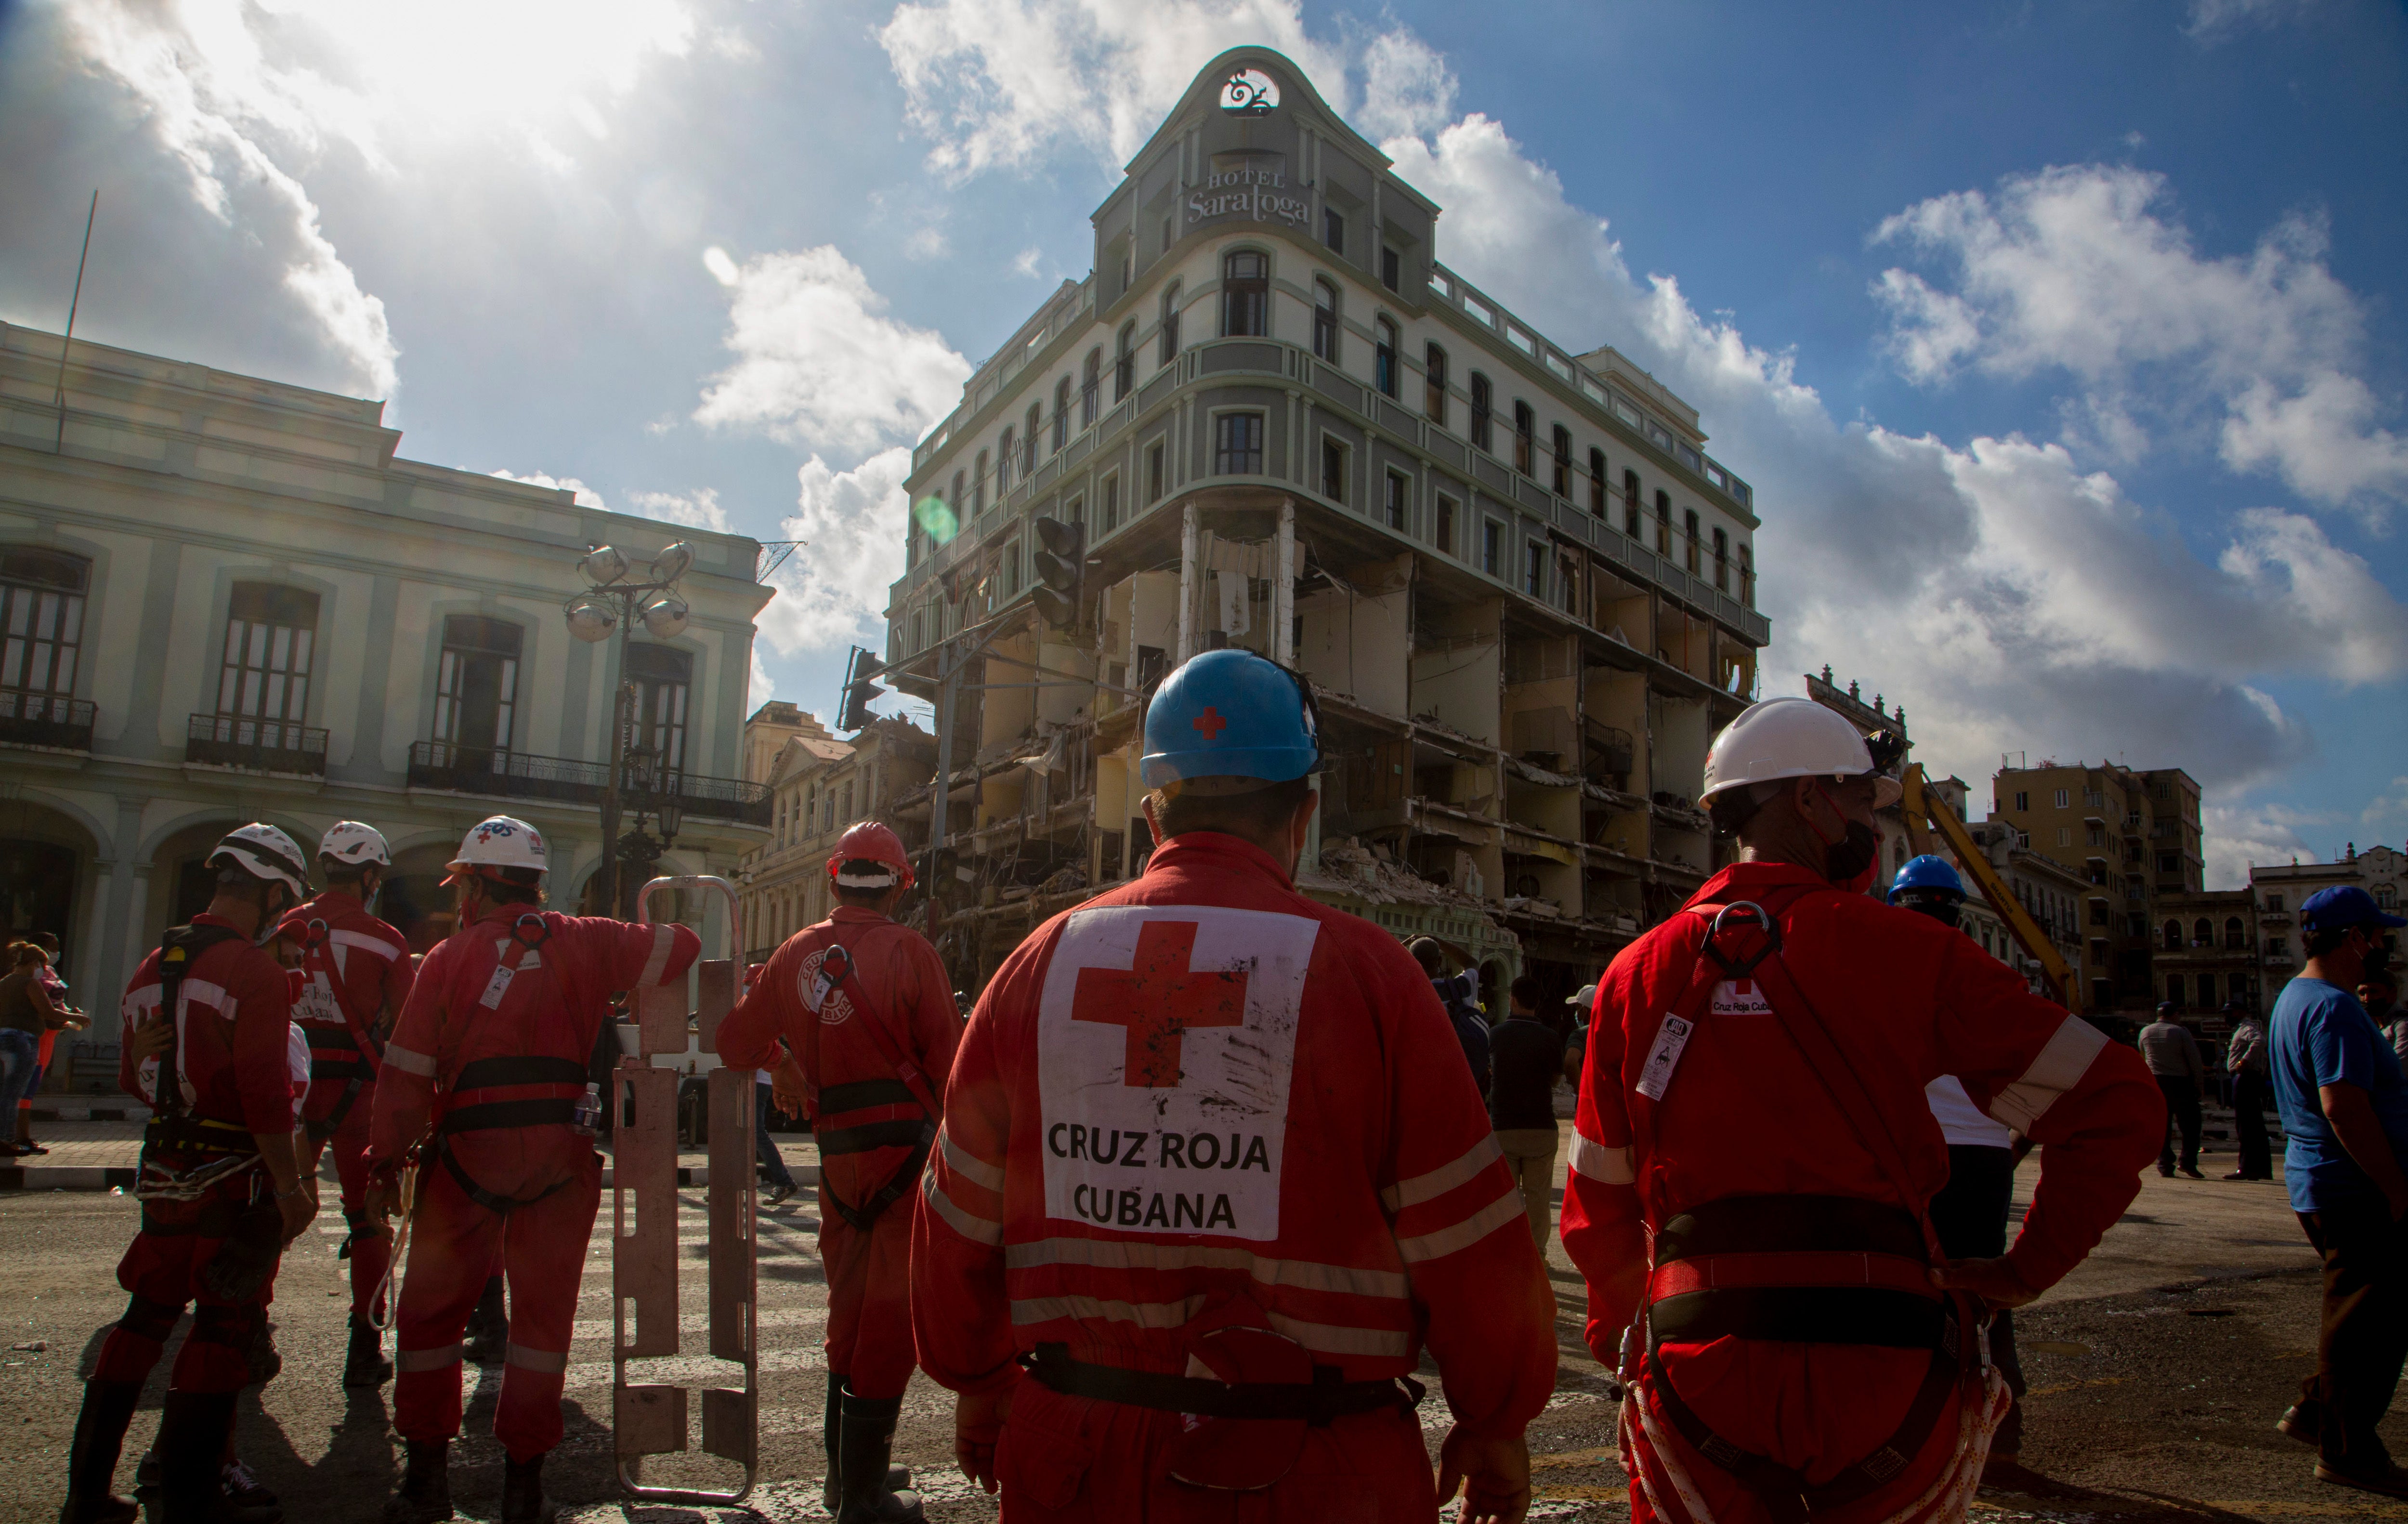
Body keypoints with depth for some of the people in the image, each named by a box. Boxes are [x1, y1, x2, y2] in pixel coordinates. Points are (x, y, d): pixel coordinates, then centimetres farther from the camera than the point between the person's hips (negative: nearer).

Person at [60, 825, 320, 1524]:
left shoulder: (152, 967, 8)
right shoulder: (256, 973, -18)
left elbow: (133, 1079, 16)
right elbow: (265, 1092, -23)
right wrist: (291, 1187, -17)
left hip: (163, 1170, 8)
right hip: (236, 1178, -8)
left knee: (147, 1316, 19)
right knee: (223, 1331, 2)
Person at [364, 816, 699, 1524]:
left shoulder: (449, 957, -1)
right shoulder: (582, 943, 1)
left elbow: (406, 1073, -3)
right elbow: (680, 947, 5)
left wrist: (384, 1165, 6)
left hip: (469, 1153, -1)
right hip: (562, 1153, 1)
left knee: (430, 1308, 16)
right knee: (544, 1313, 11)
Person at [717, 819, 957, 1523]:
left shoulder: (796, 954, 3)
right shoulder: (908, 952, -11)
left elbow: (737, 1043, 13)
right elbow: (947, 1063, -11)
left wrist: (783, 1054, 32)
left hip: (838, 1156, 6)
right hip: (905, 1150, -5)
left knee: (850, 1308, 20)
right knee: (892, 1315, 3)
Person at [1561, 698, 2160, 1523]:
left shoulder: (1638, 973, 4)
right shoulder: (1903, 949, -2)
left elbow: (1600, 1209, 8)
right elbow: (2114, 1100, -2)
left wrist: (1618, 1337, 22)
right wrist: (2028, 1268, 7)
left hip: (1701, 1376, 1)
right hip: (1884, 1370, -1)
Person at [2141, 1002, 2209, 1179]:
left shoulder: (2145, 1032, 7)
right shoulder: (2181, 1032, -6)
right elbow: (2195, 1060, -7)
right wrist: (2200, 1085, -1)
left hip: (2155, 1082, 3)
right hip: (2180, 1083, -3)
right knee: (2190, 1125, 4)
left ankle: (2165, 1165, 3)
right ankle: (2188, 1162, -7)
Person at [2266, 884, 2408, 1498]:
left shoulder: (2295, 996, 15)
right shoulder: (2334, 1007, -19)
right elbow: (2344, 1106, -28)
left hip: (2319, 1181, 10)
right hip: (2355, 1189, -10)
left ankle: (2318, 1411, 27)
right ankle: (2347, 1452, 8)